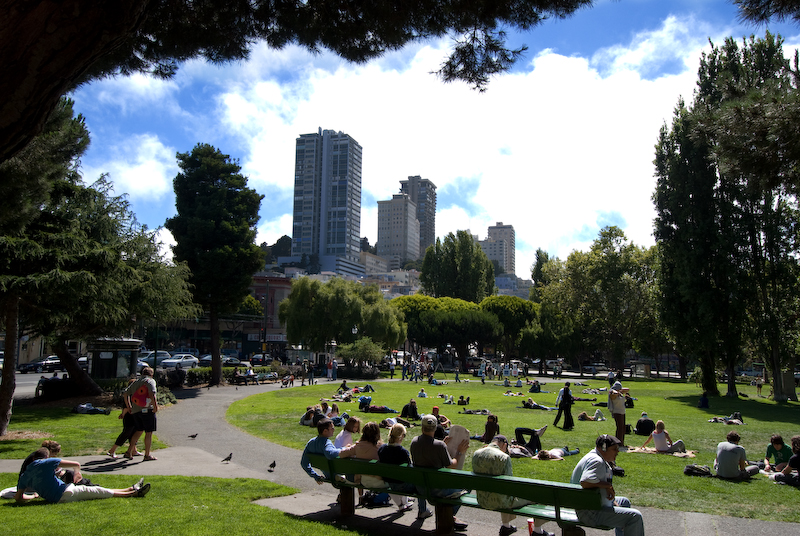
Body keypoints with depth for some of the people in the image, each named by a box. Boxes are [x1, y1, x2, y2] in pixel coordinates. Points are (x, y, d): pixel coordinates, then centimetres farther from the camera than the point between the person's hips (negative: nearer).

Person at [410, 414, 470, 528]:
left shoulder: (414, 442, -5)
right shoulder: (439, 445, -23)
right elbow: (451, 466, -13)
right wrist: (459, 452, 2)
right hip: (437, 489, -6)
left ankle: (422, 511, 43)